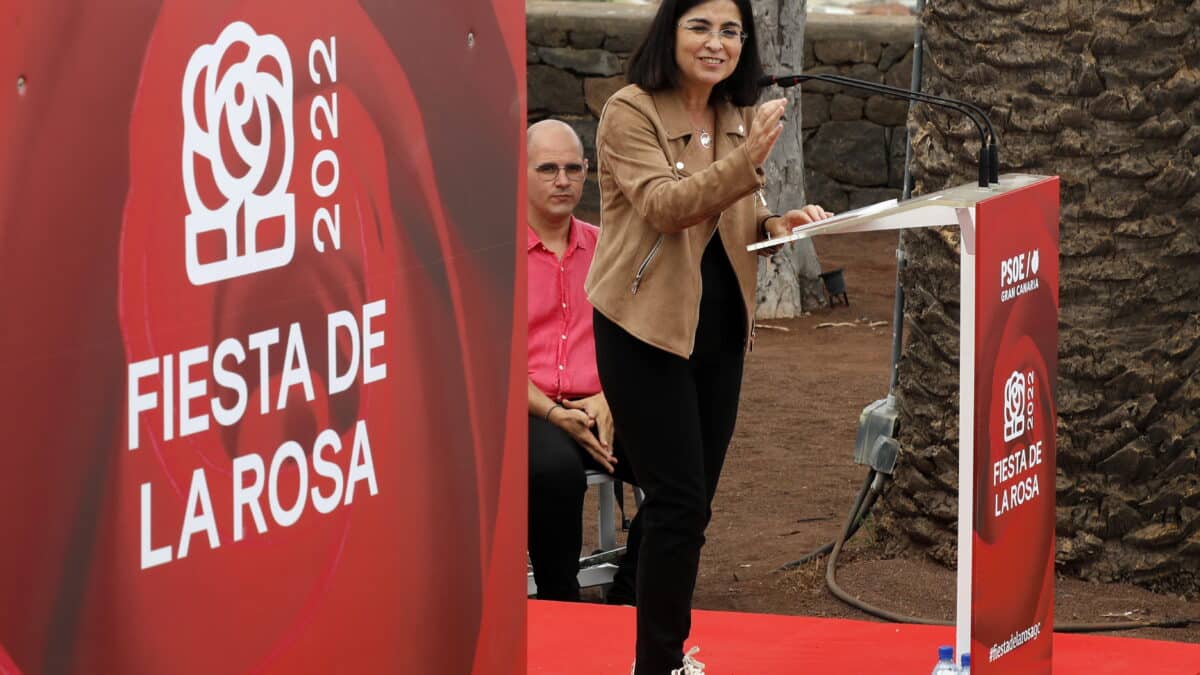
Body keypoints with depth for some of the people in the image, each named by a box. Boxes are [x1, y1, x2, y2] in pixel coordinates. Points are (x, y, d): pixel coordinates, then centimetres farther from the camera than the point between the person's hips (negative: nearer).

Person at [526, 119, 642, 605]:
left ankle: (625, 598, -8)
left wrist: (606, 400, -7)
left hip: (598, 410, 4)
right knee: (555, 468, -38)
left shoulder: (604, 250, 16)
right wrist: (554, 413, -15)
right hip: (526, 413, -4)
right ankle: (559, 602, -19)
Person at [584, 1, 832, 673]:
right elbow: (665, 206, -25)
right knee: (680, 502, -9)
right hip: (648, 327, -7)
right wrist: (747, 159, -37)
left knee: (692, 503, 12)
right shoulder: (631, 112, -12)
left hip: (720, 326, 7)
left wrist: (777, 223, -3)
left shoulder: (740, 117, 9)